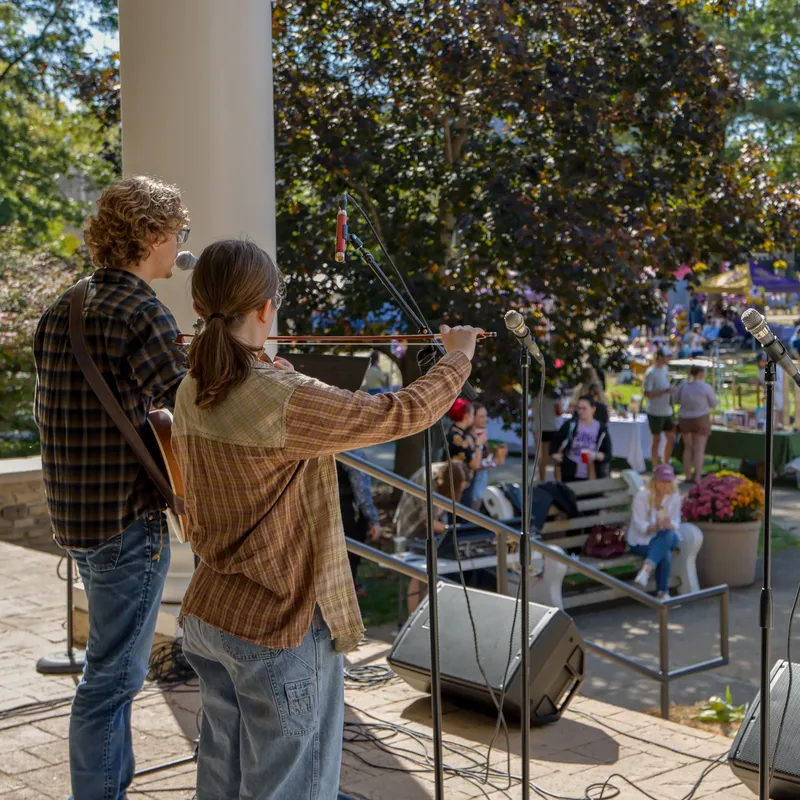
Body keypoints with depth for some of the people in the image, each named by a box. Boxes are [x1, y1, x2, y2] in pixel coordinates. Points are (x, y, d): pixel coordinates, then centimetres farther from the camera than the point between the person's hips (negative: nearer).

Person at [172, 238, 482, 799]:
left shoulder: (192, 395, 0)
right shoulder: (285, 402, -24)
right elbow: (406, 413, -17)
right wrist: (458, 357, -1)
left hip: (208, 616, 8)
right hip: (280, 629, -8)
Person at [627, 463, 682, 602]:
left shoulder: (674, 496, -2)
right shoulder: (642, 496, -12)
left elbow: (676, 524, -7)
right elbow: (639, 525, -17)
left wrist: (669, 525, -32)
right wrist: (654, 526, -39)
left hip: (667, 538, 3)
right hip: (641, 540, -3)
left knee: (669, 535, -35)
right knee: (666, 554, -34)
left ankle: (647, 568, -39)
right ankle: (663, 592, -27)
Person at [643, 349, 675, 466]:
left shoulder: (665, 368, 10)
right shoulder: (651, 373, -16)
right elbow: (647, 393, -19)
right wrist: (664, 391, -27)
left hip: (667, 411, 8)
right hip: (655, 412, -8)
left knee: (671, 438, 11)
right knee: (657, 439, 3)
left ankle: (666, 465, 26)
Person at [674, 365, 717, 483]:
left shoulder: (683, 386, -3)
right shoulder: (706, 387, -13)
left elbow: (677, 400, 12)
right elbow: (713, 404, -1)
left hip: (685, 420, 4)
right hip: (701, 420, -4)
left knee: (688, 448, 15)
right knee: (699, 450, 1)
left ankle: (688, 477, 15)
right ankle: (697, 478, -8)